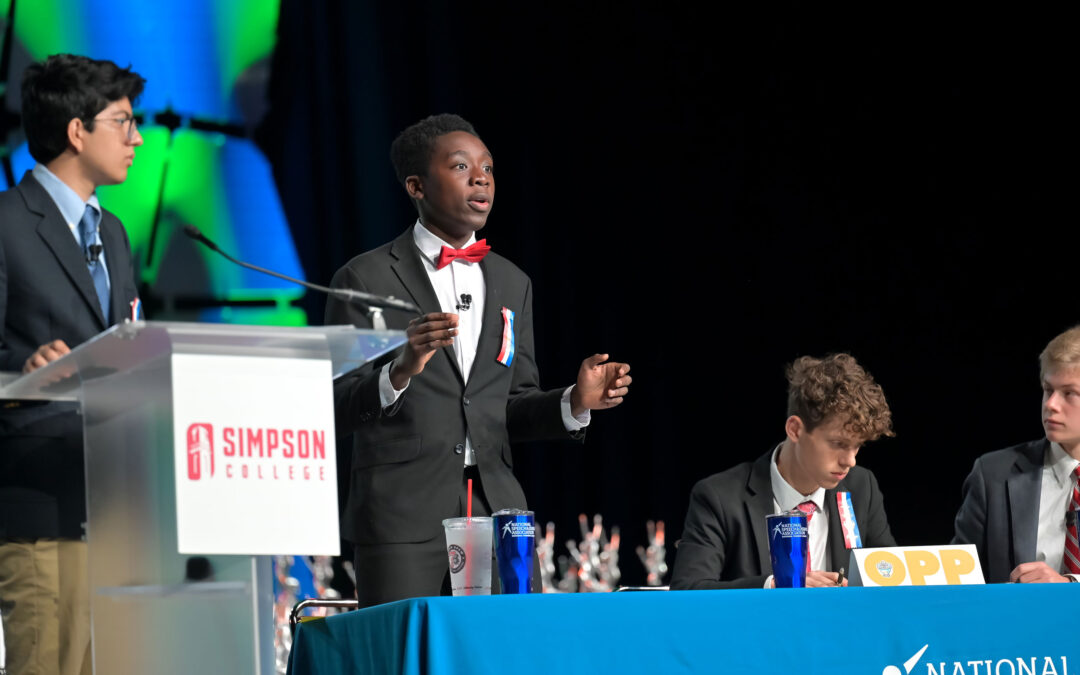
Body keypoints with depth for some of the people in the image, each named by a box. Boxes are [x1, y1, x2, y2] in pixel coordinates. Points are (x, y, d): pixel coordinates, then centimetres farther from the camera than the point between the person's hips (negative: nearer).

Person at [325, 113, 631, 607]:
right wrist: (401, 371, -24)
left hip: (498, 511, 5)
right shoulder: (365, 279, 0)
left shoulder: (512, 284, 17)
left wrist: (574, 403, 0)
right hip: (402, 518, -4)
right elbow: (338, 409, -5)